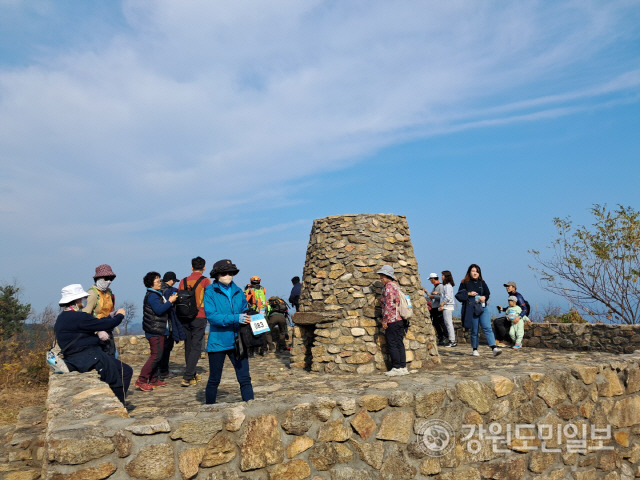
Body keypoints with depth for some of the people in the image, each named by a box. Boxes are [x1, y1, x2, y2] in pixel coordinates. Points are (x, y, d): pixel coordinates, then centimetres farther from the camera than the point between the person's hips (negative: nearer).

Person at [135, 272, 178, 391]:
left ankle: (153, 380, 18)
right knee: (156, 355, -12)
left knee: (158, 355, 13)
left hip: (160, 331, 11)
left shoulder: (157, 295, 20)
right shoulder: (151, 296, -13)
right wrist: (170, 301, -17)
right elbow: (159, 310, -25)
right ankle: (141, 381, -11)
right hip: (155, 331, -11)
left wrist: (169, 301, 11)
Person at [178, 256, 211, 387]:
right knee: (196, 347, -1)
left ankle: (192, 375, 24)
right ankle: (187, 377, -8)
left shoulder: (183, 281, 6)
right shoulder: (205, 281, -6)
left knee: (188, 347, 14)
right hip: (199, 318, -4)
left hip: (185, 318, 5)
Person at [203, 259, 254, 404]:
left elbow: (244, 311, 15)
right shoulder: (210, 292, -6)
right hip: (217, 342, -3)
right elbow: (211, 316, -17)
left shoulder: (238, 292, 8)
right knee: (214, 380, 12)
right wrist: (235, 318, -26)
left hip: (237, 341, 3)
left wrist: (247, 319, -9)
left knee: (245, 378, 1)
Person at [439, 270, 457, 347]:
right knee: (448, 323, 11)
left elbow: (447, 297, -18)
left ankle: (452, 341, -5)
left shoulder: (447, 286, -12)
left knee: (448, 323, -7)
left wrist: (442, 305, -14)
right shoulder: (446, 285, 17)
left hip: (447, 307, -10)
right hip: (447, 307, 10)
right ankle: (452, 340, 14)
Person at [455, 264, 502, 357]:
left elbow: (487, 293, 19)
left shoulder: (482, 283, 11)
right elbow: (458, 295, 2)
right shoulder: (465, 283, 3)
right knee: (474, 330, 4)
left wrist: (484, 297, -3)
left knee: (487, 328, -10)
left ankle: (494, 348, -17)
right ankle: (475, 350, 17)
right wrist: (468, 294, -11)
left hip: (483, 308, 2)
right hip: (471, 309, -2)